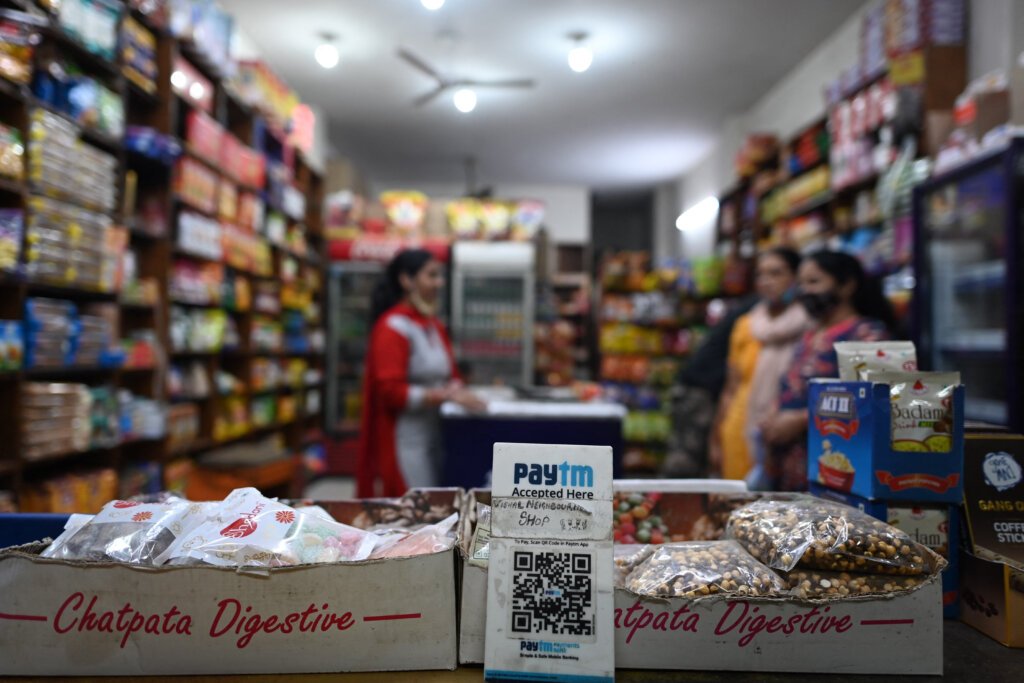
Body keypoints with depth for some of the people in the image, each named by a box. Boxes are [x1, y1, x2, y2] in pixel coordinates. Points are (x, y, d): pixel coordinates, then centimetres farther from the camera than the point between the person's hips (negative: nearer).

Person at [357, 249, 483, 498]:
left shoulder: (435, 326, 14)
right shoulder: (392, 328, -11)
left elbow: (449, 375, 21)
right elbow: (391, 391, -17)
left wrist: (458, 390, -1)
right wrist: (444, 395, -22)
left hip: (435, 437, 8)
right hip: (406, 442, -8)